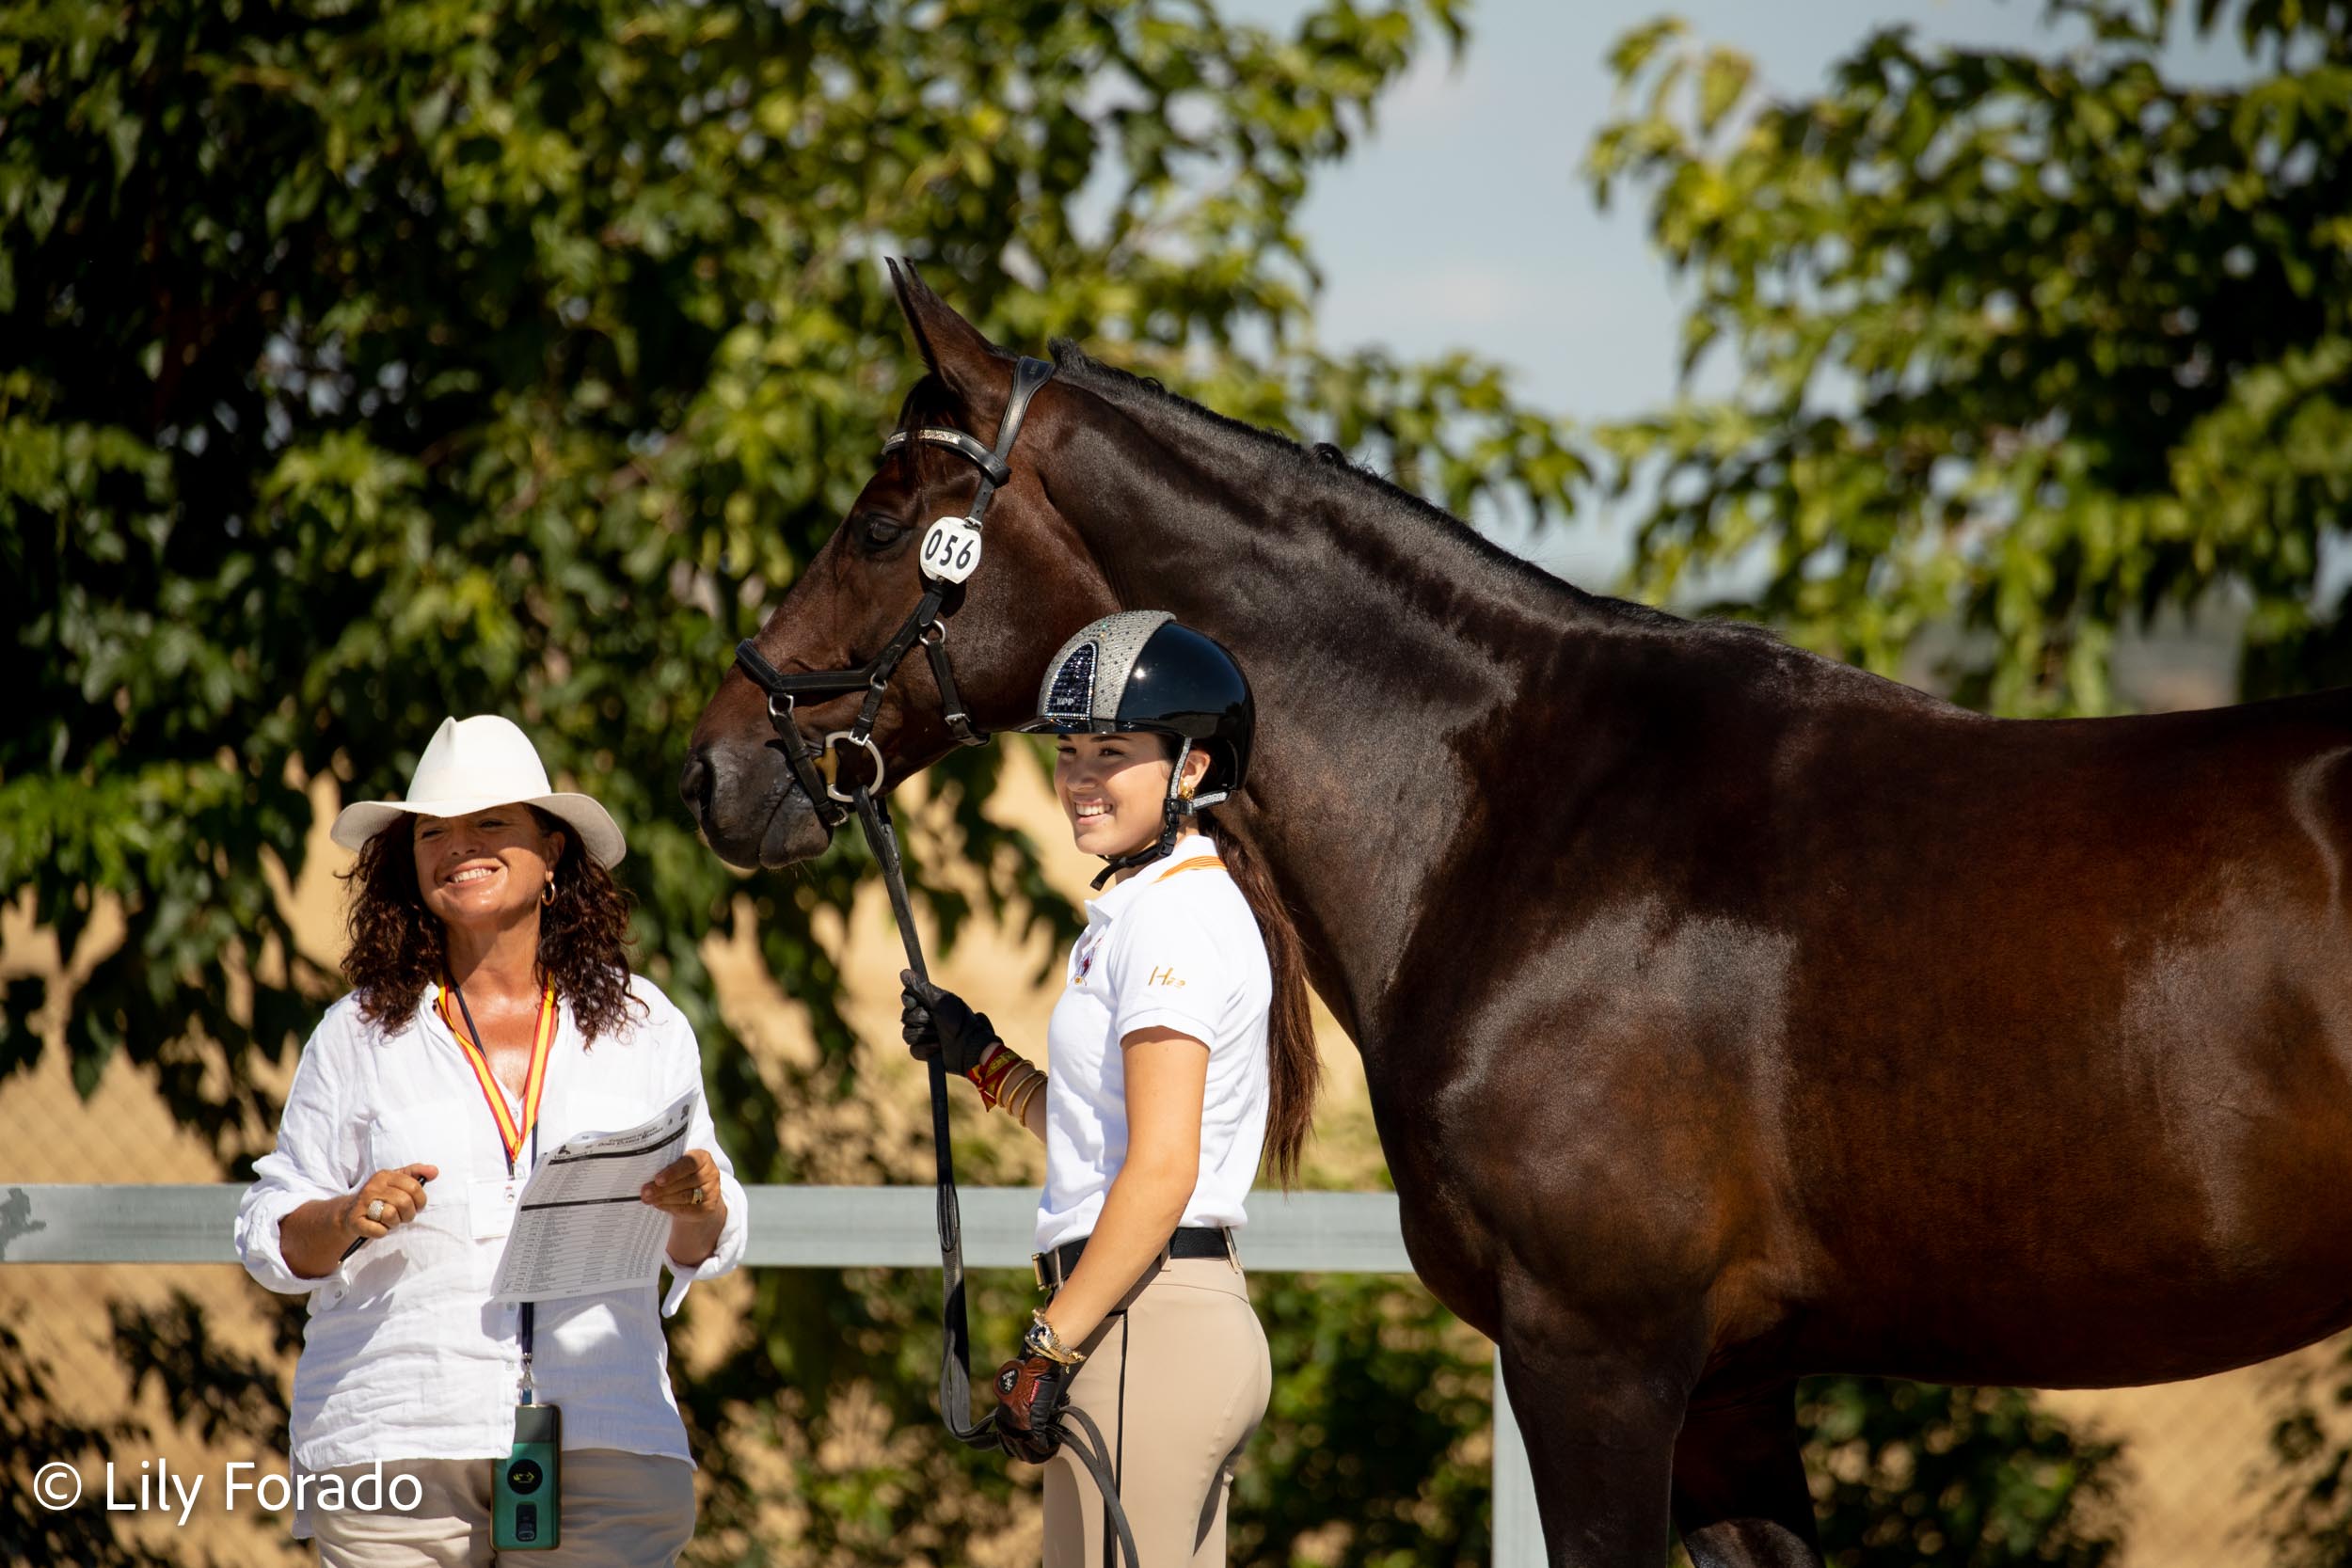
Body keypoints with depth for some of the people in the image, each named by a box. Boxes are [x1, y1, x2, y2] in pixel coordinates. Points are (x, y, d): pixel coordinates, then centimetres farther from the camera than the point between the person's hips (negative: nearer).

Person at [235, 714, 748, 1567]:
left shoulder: (641, 1024, 11)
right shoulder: (360, 1033, 8)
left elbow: (704, 1248, 12)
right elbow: (269, 1235, 8)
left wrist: (698, 1208, -10)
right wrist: (345, 1222, -13)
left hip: (607, 1440, 1)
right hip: (393, 1445, -1)